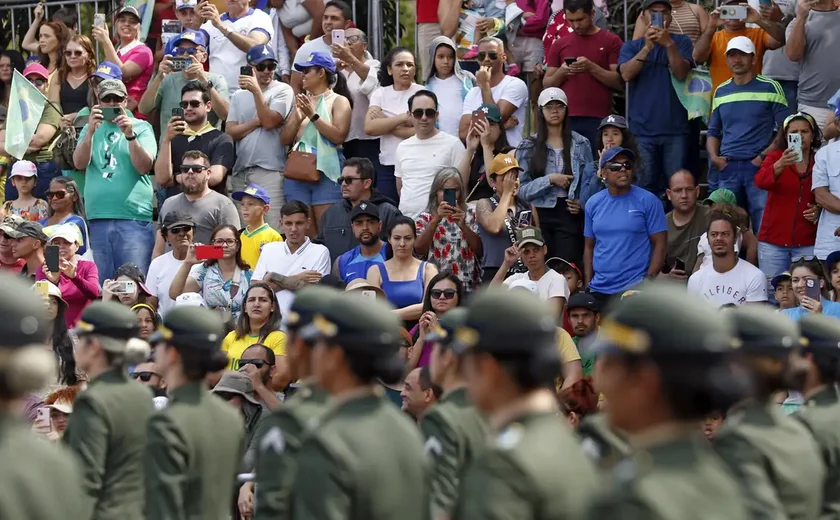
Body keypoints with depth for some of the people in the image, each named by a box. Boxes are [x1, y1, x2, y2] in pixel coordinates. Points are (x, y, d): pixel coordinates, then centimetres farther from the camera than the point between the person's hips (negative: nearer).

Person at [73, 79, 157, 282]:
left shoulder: (141, 128, 7)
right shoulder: (91, 129, 16)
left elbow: (144, 167, -5)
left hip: (134, 218, -3)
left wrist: (130, 135, -19)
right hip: (98, 219, 3)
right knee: (101, 284, 3)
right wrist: (91, 132, -14)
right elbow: (79, 163, 1)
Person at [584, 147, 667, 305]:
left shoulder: (648, 201, -3)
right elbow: (589, 247, 14)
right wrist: (587, 284, 6)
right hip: (598, 289, 4)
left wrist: (649, 281, -12)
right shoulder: (593, 203, 9)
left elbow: (660, 244, -4)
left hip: (635, 289, -4)